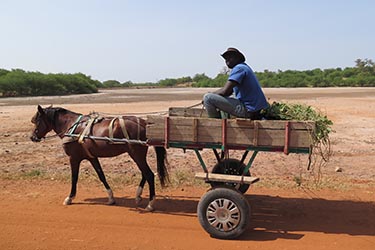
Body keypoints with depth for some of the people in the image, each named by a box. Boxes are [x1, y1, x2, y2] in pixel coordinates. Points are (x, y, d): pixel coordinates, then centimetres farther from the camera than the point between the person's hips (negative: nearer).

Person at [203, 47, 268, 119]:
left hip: (247, 110, -11)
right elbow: (229, 91, 21)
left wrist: (208, 96, -3)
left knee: (208, 98, -15)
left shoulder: (239, 68, -12)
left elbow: (225, 91, -20)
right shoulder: (244, 67, 20)